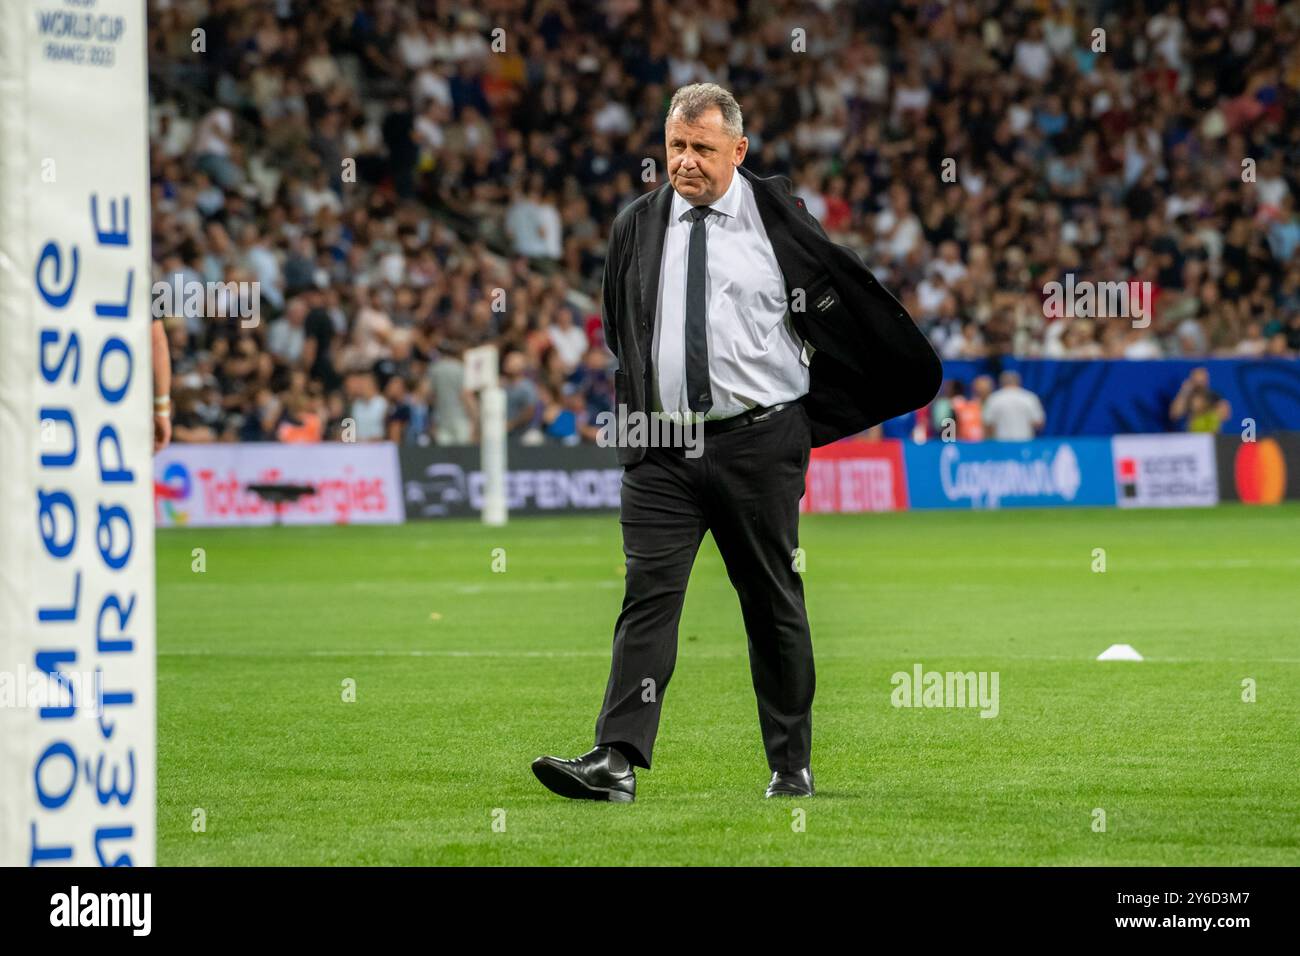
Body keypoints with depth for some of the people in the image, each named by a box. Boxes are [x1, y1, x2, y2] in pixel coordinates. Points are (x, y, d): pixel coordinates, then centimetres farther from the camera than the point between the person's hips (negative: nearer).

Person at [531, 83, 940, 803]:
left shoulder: (779, 217, 0)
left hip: (759, 441, -2)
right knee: (648, 595, -9)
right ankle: (617, 762, -17)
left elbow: (849, 303, 10)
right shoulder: (636, 227, 9)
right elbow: (617, 333, 22)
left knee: (774, 603, 7)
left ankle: (791, 767, 16)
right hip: (662, 447, 2)